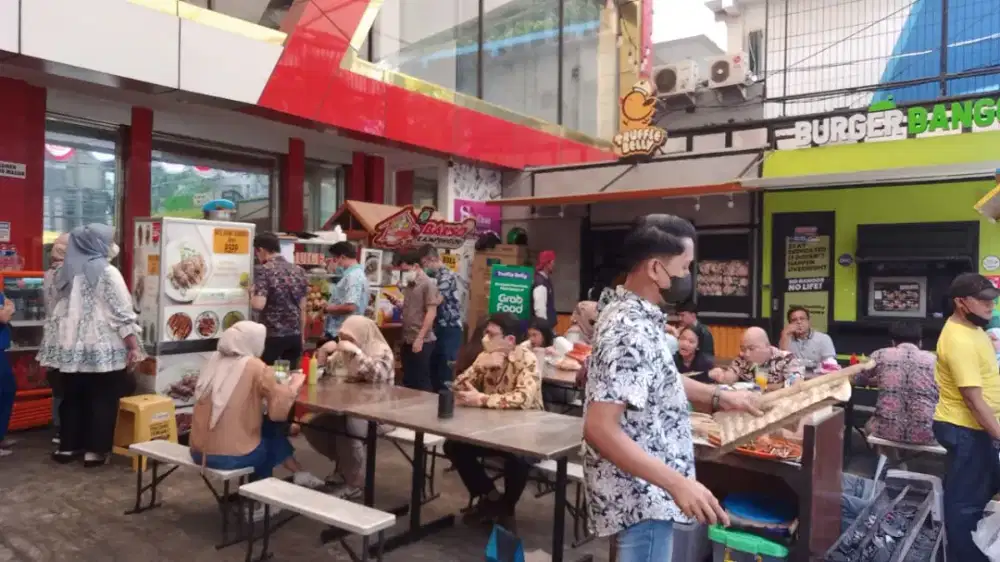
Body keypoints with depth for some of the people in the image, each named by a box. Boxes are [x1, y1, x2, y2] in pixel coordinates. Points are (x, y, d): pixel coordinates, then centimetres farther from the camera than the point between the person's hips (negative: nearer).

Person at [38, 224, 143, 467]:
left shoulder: (66, 272, 10)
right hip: (102, 346, -6)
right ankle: (95, 450, 6)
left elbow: (58, 310, 18)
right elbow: (122, 313, -14)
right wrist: (134, 346, -12)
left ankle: (68, 446, 22)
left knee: (73, 396, 16)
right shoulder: (107, 272, -11)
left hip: (70, 345, 6)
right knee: (103, 398, 3)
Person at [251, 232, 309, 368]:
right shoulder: (298, 271, 8)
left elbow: (258, 305, -21)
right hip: (294, 336, 6)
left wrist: (252, 294, 1)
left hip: (271, 337, -5)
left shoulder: (263, 270, -10)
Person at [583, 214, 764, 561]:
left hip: (639, 489, 10)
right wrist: (678, 484, -31)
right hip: (642, 495, -10)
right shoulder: (632, 334, -27)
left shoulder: (628, 312, 4)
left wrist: (718, 398, 10)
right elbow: (599, 429, -32)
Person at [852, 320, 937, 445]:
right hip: (924, 433, 1)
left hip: (887, 430, 0)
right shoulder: (933, 359, 7)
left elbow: (857, 379, 22)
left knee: (870, 425, 35)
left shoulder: (881, 355, 5)